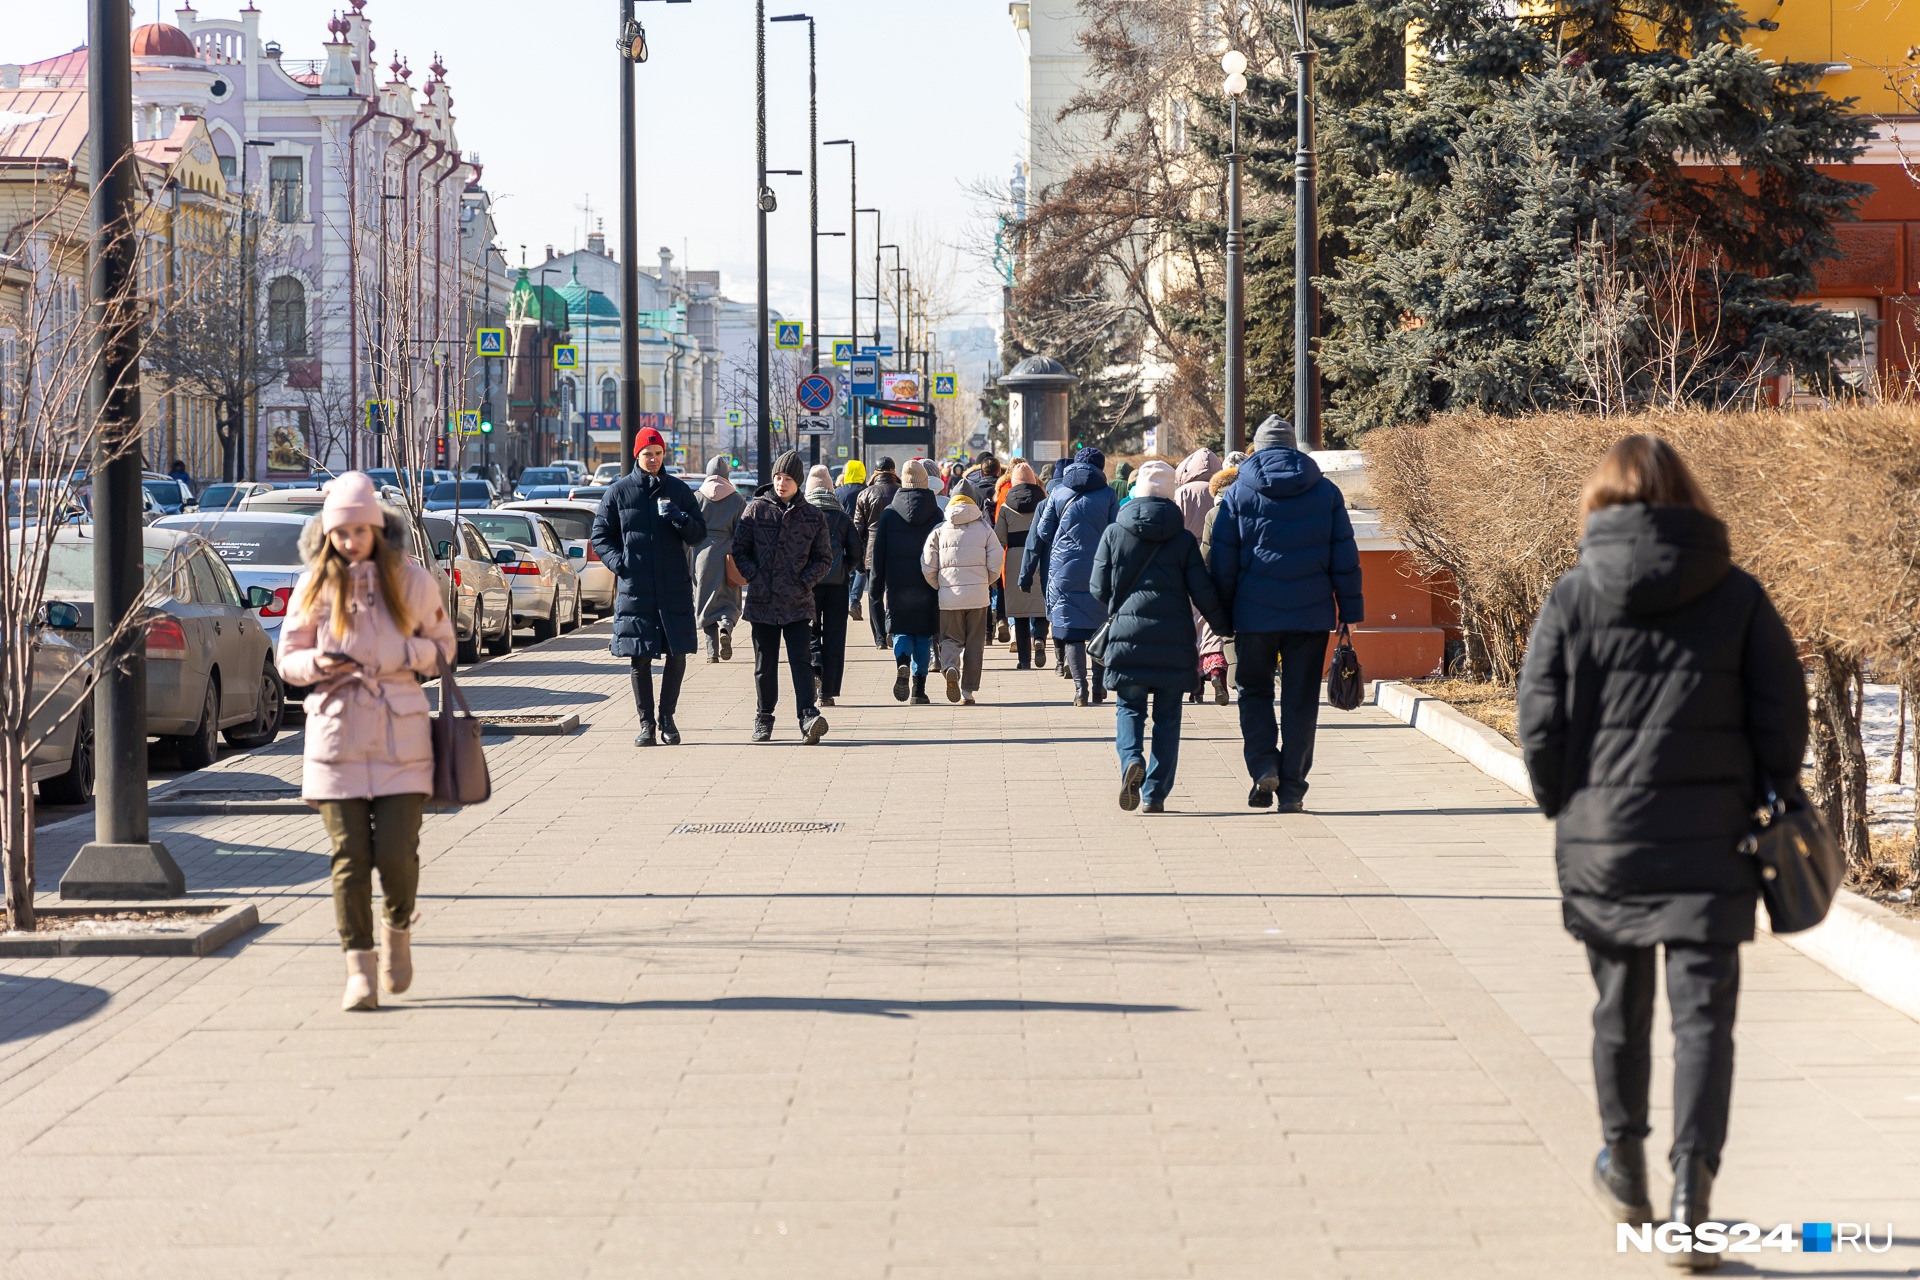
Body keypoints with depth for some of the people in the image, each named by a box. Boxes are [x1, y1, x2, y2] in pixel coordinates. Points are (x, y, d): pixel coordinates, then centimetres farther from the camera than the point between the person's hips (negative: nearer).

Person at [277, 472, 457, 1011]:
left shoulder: (412, 582, 3)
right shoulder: (313, 587, 4)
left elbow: (442, 645, 13)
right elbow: (286, 658, 10)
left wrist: (408, 653, -8)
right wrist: (317, 663, -12)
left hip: (400, 736, 0)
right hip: (336, 734, 0)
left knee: (396, 853, -7)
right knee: (349, 856, -4)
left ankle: (398, 927, 24)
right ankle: (358, 970, 2)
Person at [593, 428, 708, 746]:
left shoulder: (678, 490, 8)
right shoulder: (619, 492, 5)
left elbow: (699, 535, 7)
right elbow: (600, 536, 9)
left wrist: (680, 519, -13)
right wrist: (619, 562, -8)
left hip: (675, 588, 1)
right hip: (634, 588, -1)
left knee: (677, 654, 1)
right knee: (639, 657, 0)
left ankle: (667, 717, 16)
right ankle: (646, 722, 9)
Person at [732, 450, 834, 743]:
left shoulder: (813, 516, 5)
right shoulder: (756, 510, 4)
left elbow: (824, 558, 10)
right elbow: (739, 549, 6)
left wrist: (805, 581, -3)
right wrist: (754, 576, -6)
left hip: (798, 603, -1)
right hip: (762, 601, 1)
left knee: (801, 661, -11)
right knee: (765, 664, 9)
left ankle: (809, 718, -19)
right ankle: (763, 719, 21)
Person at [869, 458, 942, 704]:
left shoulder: (889, 513, -1)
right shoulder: (935, 513, -2)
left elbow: (878, 554, 0)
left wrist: (877, 591, 6)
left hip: (897, 587, 0)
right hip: (927, 589, 0)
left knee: (901, 631, 11)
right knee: (923, 636, 8)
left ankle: (902, 664, -20)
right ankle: (919, 689, 6)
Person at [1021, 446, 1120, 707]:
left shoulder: (1058, 494, 4)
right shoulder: (1108, 496, 1)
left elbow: (1043, 532, 4)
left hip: (1064, 570, 0)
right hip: (1099, 572, 0)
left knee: (1071, 629, -1)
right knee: (1100, 627, 14)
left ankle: (1080, 689, -9)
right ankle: (1098, 686, 17)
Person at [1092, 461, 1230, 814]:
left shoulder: (1113, 534, 1)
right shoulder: (1184, 540, 1)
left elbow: (1099, 588, 3)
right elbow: (1204, 592, -2)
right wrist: (1224, 625, 13)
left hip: (1127, 634, 0)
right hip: (1174, 637, 0)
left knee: (1129, 707, 11)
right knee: (1167, 716, 8)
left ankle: (1131, 759, -19)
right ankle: (1156, 794, 5)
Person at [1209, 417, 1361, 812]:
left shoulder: (1238, 494, 1)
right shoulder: (1326, 493, 5)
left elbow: (1223, 564, 1)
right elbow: (1345, 559, 5)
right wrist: (1350, 612, 10)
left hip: (1255, 615, -1)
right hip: (1311, 615, 1)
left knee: (1254, 690, 16)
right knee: (1301, 701, 6)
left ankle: (1263, 764, -5)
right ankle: (1292, 790, 5)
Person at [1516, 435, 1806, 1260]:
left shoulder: (1573, 598, -4)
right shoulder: (1739, 597, -2)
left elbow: (1540, 725, -5)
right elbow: (1783, 719, -3)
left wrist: (1565, 809, 9)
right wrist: (1764, 808, 10)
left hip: (1602, 844, 1)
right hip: (1711, 849, -1)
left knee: (1620, 1007, 18)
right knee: (1703, 1017, 1)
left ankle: (1626, 1168, 34)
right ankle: (1691, 1185, -12)